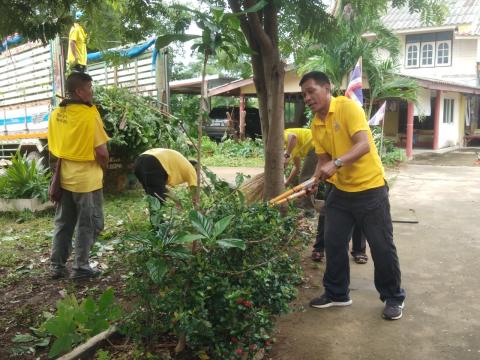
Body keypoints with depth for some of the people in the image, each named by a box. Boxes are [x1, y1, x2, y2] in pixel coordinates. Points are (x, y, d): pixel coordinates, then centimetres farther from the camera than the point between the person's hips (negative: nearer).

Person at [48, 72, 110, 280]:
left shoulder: (56, 114, 3)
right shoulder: (89, 114, -17)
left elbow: (52, 149, 9)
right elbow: (101, 151, -18)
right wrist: (103, 166, 1)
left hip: (64, 177, 7)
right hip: (87, 179, -7)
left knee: (63, 223, 16)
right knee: (88, 224, 7)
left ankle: (57, 265, 25)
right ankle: (80, 267, 14)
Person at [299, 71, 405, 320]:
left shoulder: (348, 107, -16)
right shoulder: (316, 125, 5)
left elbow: (364, 145, -27)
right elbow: (323, 159, 8)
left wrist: (336, 163, -40)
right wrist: (316, 178, -12)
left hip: (370, 188, -6)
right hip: (340, 190, 7)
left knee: (382, 246, 2)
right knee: (333, 243, 9)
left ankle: (393, 298, 21)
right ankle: (337, 294, 26)